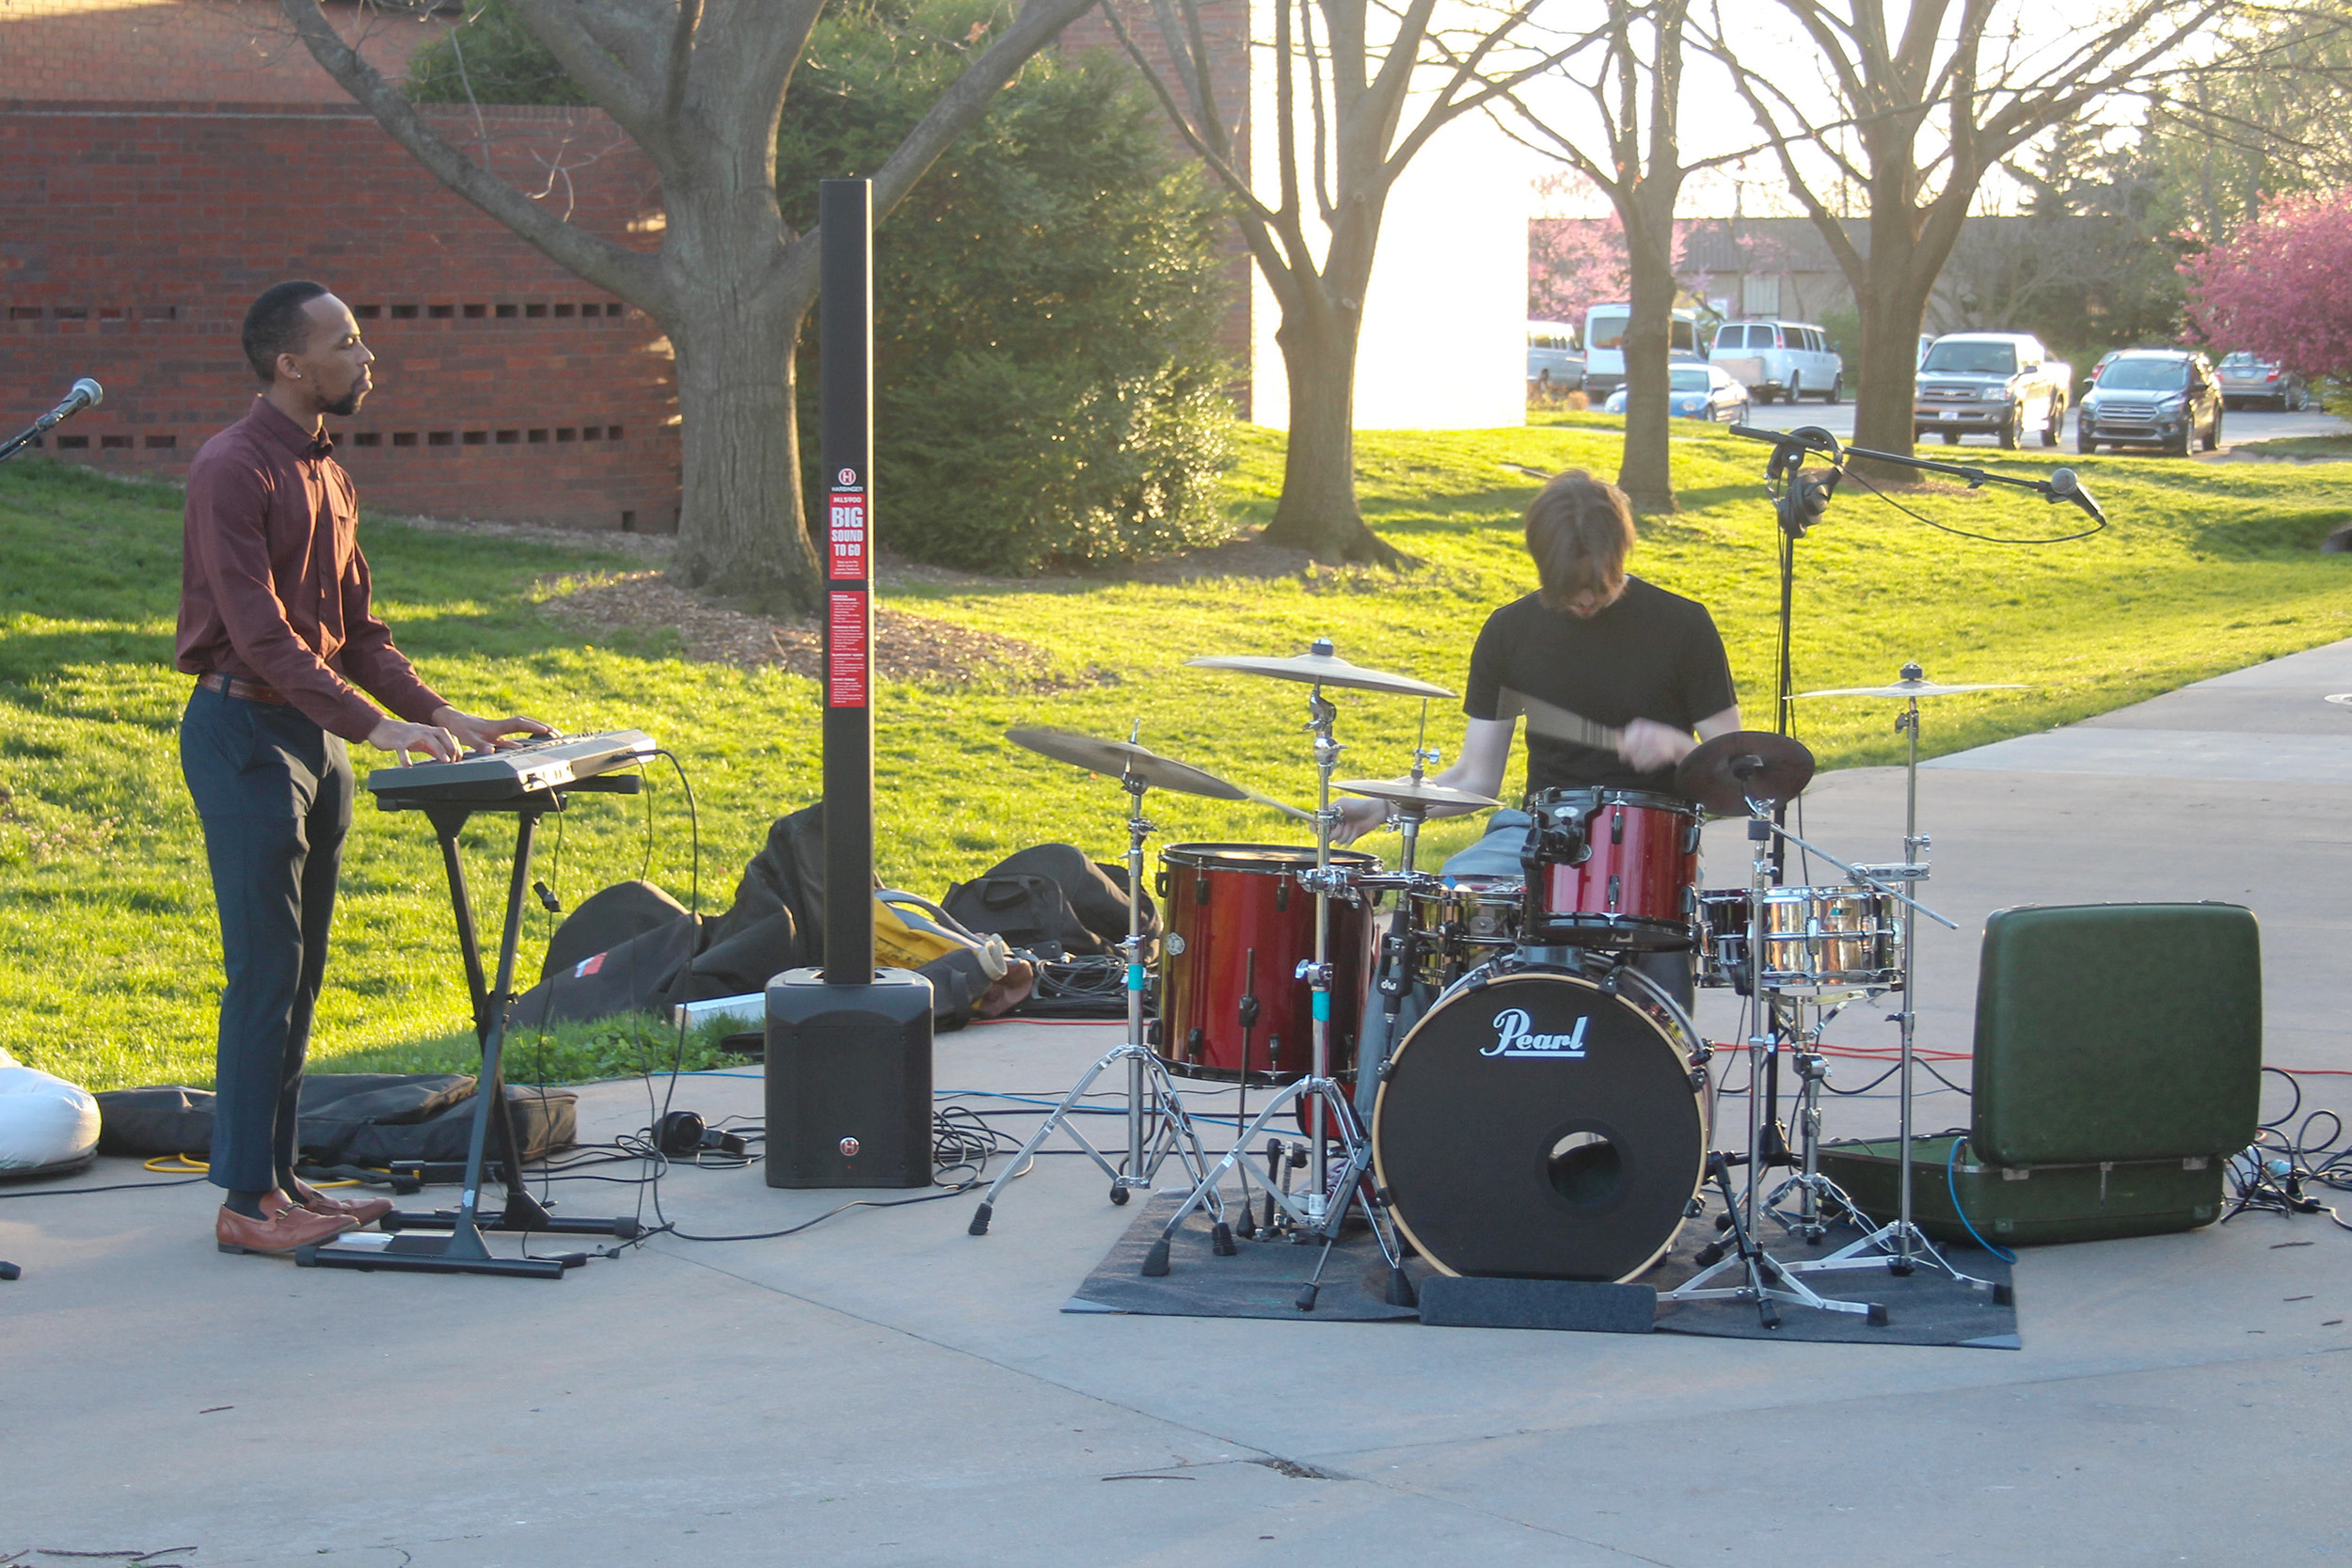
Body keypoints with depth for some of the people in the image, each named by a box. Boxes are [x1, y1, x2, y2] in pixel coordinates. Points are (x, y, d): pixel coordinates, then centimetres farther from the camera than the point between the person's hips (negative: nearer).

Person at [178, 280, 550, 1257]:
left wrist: (444, 717, 6)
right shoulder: (233, 470, -14)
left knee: (298, 974, 10)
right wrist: (376, 726, -27)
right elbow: (261, 634, -21)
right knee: (265, 972, -10)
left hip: (317, 737, 9)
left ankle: (279, 1177, 16)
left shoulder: (329, 478, 16)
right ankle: (246, 1201, -6)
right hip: (244, 729, -9)